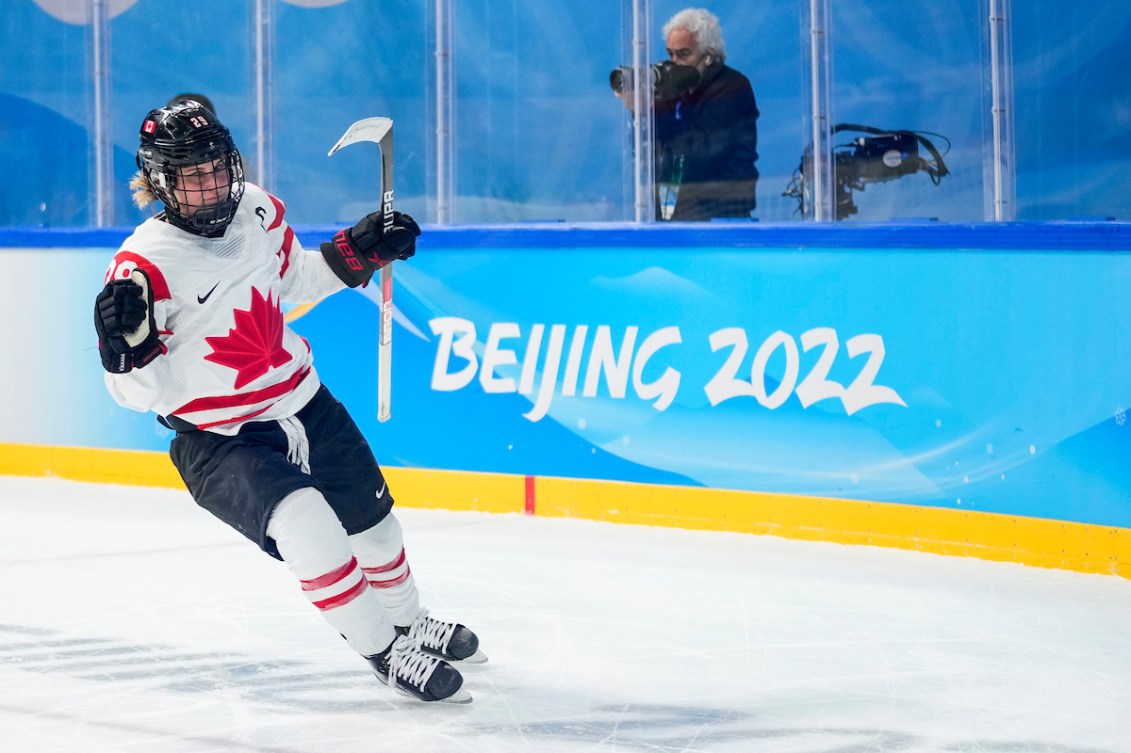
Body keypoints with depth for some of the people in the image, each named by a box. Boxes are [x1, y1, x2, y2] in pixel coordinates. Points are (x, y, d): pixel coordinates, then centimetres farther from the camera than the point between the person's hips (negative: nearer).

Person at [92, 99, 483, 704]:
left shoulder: (258, 210, -4)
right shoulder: (146, 265, -23)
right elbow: (142, 392, -20)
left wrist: (359, 251, 7)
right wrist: (127, 342, -40)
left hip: (304, 403, 7)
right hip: (220, 441, -7)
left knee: (371, 518, 21)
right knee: (308, 527, -29)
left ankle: (409, 623, 51)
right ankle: (381, 651, -8)